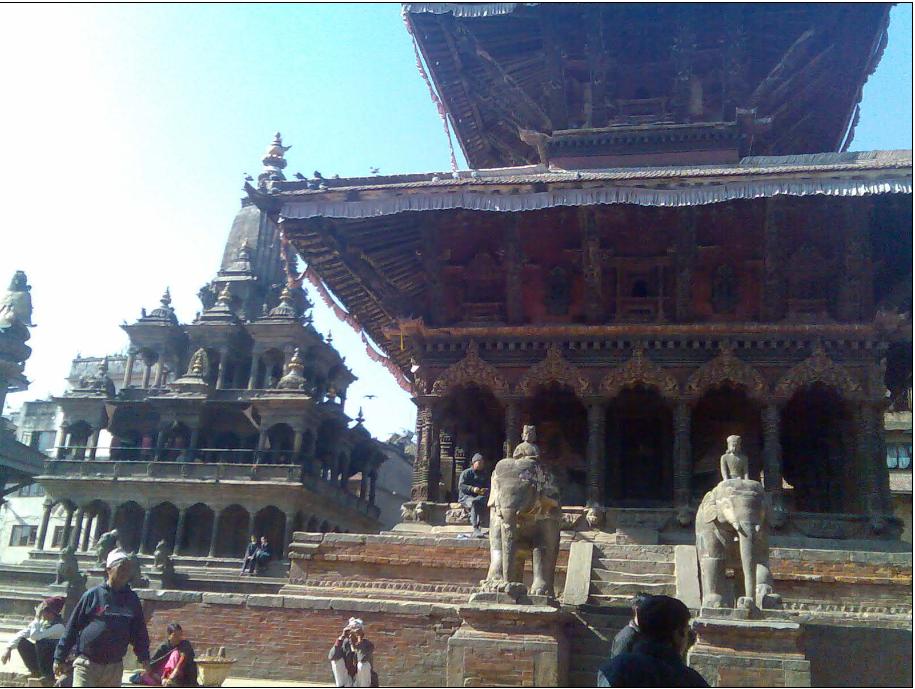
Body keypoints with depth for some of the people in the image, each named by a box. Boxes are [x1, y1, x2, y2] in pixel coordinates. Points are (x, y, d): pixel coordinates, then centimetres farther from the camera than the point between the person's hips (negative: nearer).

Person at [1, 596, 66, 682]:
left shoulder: (59, 627, -25)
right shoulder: (41, 621, -1)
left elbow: (35, 636, -32)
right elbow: (21, 634, -3)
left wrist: (36, 620, -19)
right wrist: (9, 648, -14)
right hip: (40, 657, 7)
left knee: (40, 642, -31)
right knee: (21, 641, -8)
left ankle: (48, 674, -15)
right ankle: (35, 671, 7)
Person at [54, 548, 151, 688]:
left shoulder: (132, 599, 6)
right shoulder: (92, 595, -4)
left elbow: (139, 631, 9)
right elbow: (72, 627, 0)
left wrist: (144, 658, -1)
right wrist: (59, 658, 1)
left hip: (114, 667, 4)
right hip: (86, 664, -4)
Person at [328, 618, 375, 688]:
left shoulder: (367, 644, -14)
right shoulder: (344, 643, -6)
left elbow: (363, 659, -35)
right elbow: (331, 657, -23)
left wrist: (360, 637, -32)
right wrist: (342, 636, -25)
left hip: (363, 681, -3)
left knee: (363, 664, -27)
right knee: (336, 659, -14)